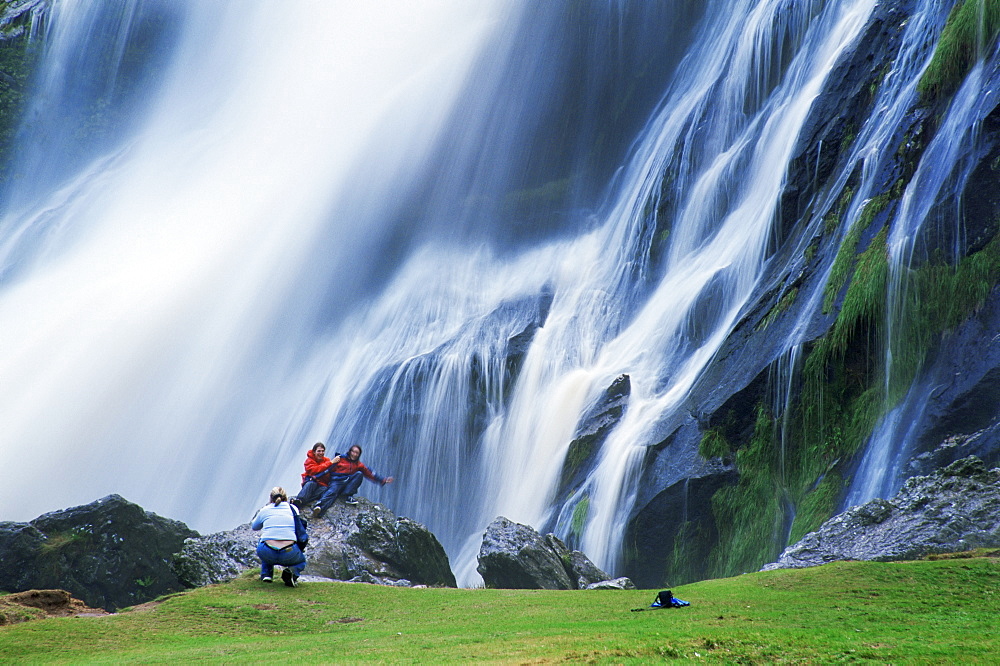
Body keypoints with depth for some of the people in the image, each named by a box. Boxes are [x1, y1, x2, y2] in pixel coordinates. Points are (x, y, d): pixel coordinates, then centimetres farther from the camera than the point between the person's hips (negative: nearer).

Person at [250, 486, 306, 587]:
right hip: (289, 555, -1)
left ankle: (266, 573, 21)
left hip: (266, 554, 1)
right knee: (301, 560, 34)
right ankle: (293, 572, -2)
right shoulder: (293, 509, 14)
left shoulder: (265, 510, 13)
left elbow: (254, 527, 33)